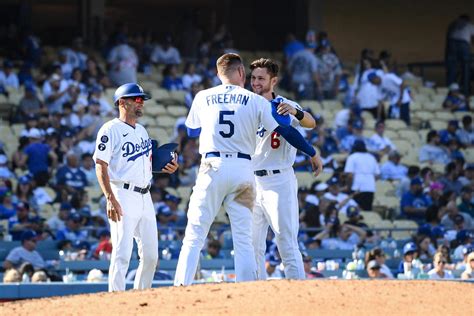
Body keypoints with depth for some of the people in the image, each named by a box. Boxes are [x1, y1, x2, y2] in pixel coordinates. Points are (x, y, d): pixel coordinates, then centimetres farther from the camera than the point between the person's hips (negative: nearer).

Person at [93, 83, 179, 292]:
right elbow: (101, 166, -12)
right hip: (123, 195, -8)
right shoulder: (111, 130, -6)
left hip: (145, 197, 8)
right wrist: (110, 198, -22)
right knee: (122, 253, -13)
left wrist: (168, 167, 5)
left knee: (150, 254, 8)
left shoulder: (142, 131, 19)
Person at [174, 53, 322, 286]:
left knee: (194, 234, 0)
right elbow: (285, 131, 4)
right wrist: (312, 153, 13)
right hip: (243, 169, 0)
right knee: (243, 238, 4)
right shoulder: (256, 101, 4)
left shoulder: (202, 98, 8)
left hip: (212, 168, 0)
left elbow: (191, 130, 22)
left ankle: (182, 286, -10)